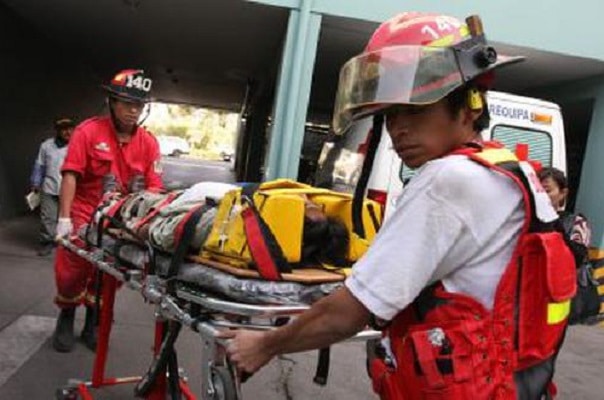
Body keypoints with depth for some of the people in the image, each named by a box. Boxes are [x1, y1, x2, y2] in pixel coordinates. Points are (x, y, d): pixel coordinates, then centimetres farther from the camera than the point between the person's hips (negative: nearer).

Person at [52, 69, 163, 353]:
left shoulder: (149, 143, -4)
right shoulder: (88, 131, -11)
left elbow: (154, 187, -5)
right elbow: (71, 175, -15)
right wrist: (64, 218, -20)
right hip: (84, 214, -2)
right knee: (71, 271, 2)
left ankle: (93, 324, 33)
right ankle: (66, 319, 31)